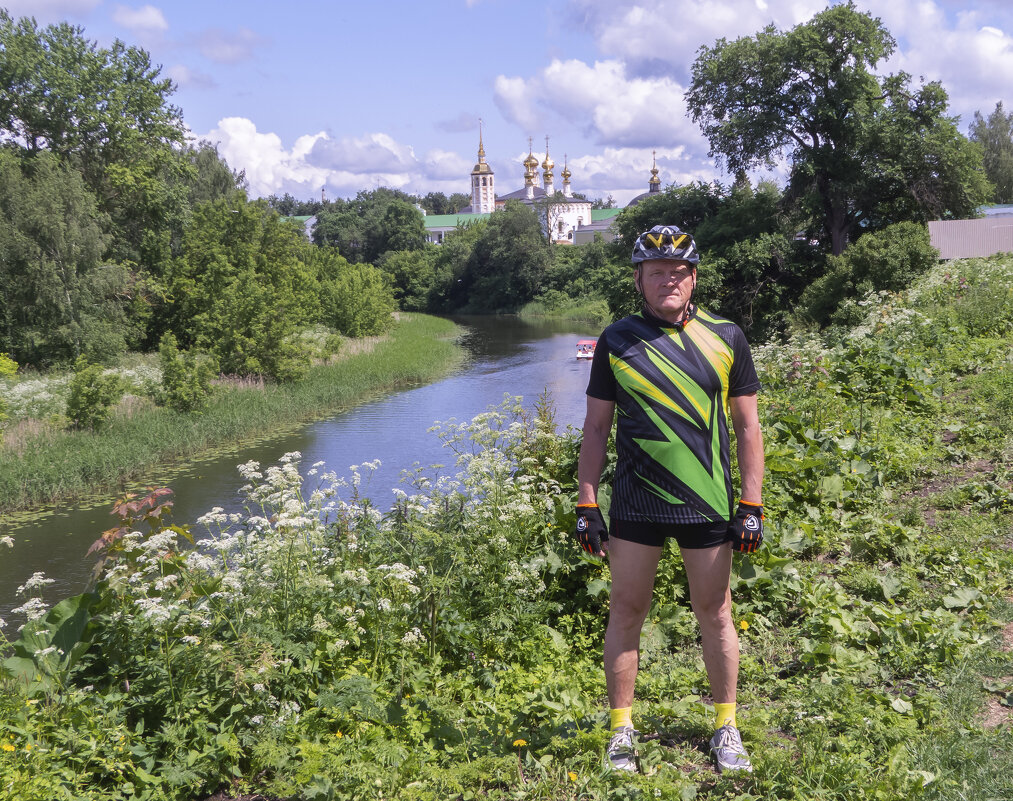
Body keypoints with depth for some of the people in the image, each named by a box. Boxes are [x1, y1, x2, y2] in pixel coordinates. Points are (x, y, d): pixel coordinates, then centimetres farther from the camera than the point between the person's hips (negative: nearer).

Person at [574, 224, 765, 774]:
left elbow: (747, 426, 6)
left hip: (707, 503, 0)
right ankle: (622, 729, 20)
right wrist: (586, 505, 1)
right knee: (626, 612, 6)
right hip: (635, 503, 0)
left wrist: (751, 506, 2)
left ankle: (726, 727, 27)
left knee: (714, 614, 11)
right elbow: (596, 427, 5)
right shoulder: (616, 341, 1)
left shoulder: (725, 338, 2)